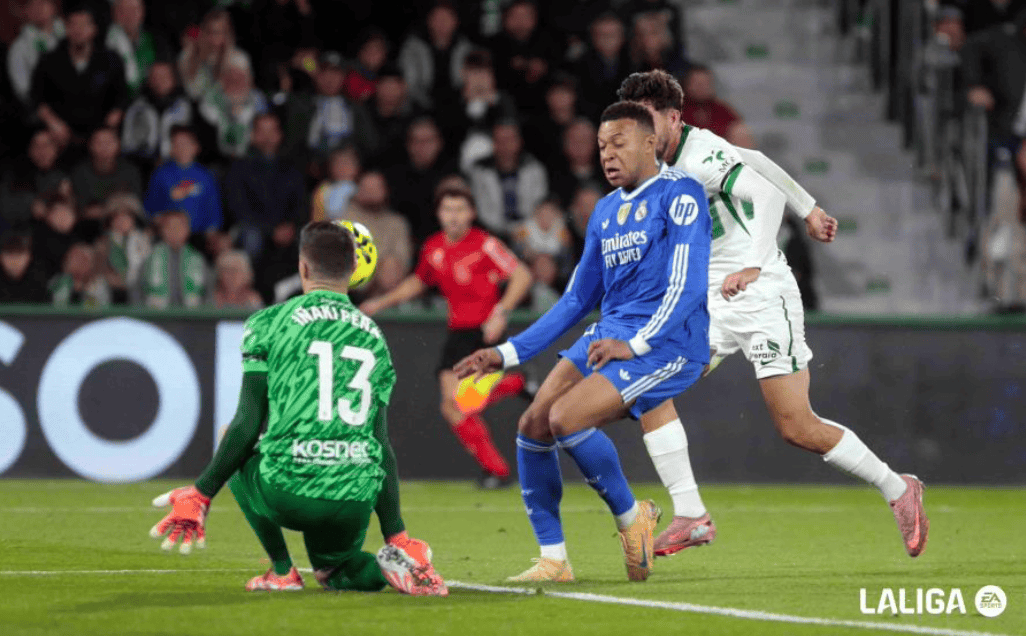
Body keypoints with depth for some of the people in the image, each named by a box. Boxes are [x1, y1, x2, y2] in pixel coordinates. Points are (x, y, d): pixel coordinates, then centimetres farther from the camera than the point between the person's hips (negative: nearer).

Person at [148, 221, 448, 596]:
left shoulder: (268, 323, 5)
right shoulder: (374, 337, 17)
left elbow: (248, 425, 0)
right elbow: (382, 445, 14)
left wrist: (200, 496, 8)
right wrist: (397, 537, 16)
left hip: (289, 494, -3)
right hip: (357, 504, 4)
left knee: (240, 462, 29)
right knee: (332, 572, 30)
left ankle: (282, 570, 15)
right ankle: (392, 563, -3)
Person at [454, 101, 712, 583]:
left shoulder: (679, 194, -6)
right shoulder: (606, 211, 18)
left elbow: (688, 284, -16)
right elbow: (576, 301, 23)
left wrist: (636, 344, -24)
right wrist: (506, 354, 17)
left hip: (668, 344, -8)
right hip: (609, 334, 8)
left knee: (566, 418, -25)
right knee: (532, 427, -6)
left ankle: (631, 518, -3)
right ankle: (553, 560, 3)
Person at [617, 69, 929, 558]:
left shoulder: (700, 158, -18)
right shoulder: (670, 160, 8)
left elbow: (766, 192, -30)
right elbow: (755, 161, 20)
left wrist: (753, 266, -41)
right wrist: (809, 210, 27)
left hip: (762, 295, -9)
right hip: (713, 302, 9)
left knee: (797, 430, -10)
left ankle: (898, 489, 10)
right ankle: (691, 517, -7)